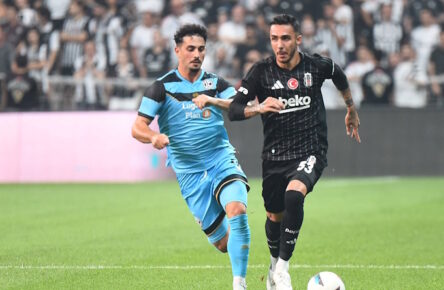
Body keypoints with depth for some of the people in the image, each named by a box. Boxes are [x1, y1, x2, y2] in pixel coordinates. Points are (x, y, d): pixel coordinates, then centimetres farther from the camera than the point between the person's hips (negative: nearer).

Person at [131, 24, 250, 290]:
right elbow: (138, 128, -4)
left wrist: (213, 101, -23)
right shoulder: (162, 87, 1)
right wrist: (154, 137, -27)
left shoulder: (215, 83, 7)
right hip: (189, 172, -1)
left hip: (222, 161, 1)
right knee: (223, 242, -1)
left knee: (237, 210, -28)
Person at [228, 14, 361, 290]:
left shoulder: (317, 66, -6)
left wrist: (352, 110, 31)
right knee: (275, 216, 12)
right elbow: (234, 109, -9)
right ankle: (275, 264, 44)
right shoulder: (262, 71, -7)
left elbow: (340, 76, 18)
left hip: (311, 151, -2)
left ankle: (283, 267, -19)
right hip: (275, 155, 2)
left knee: (294, 195, -30)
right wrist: (258, 108, -30)